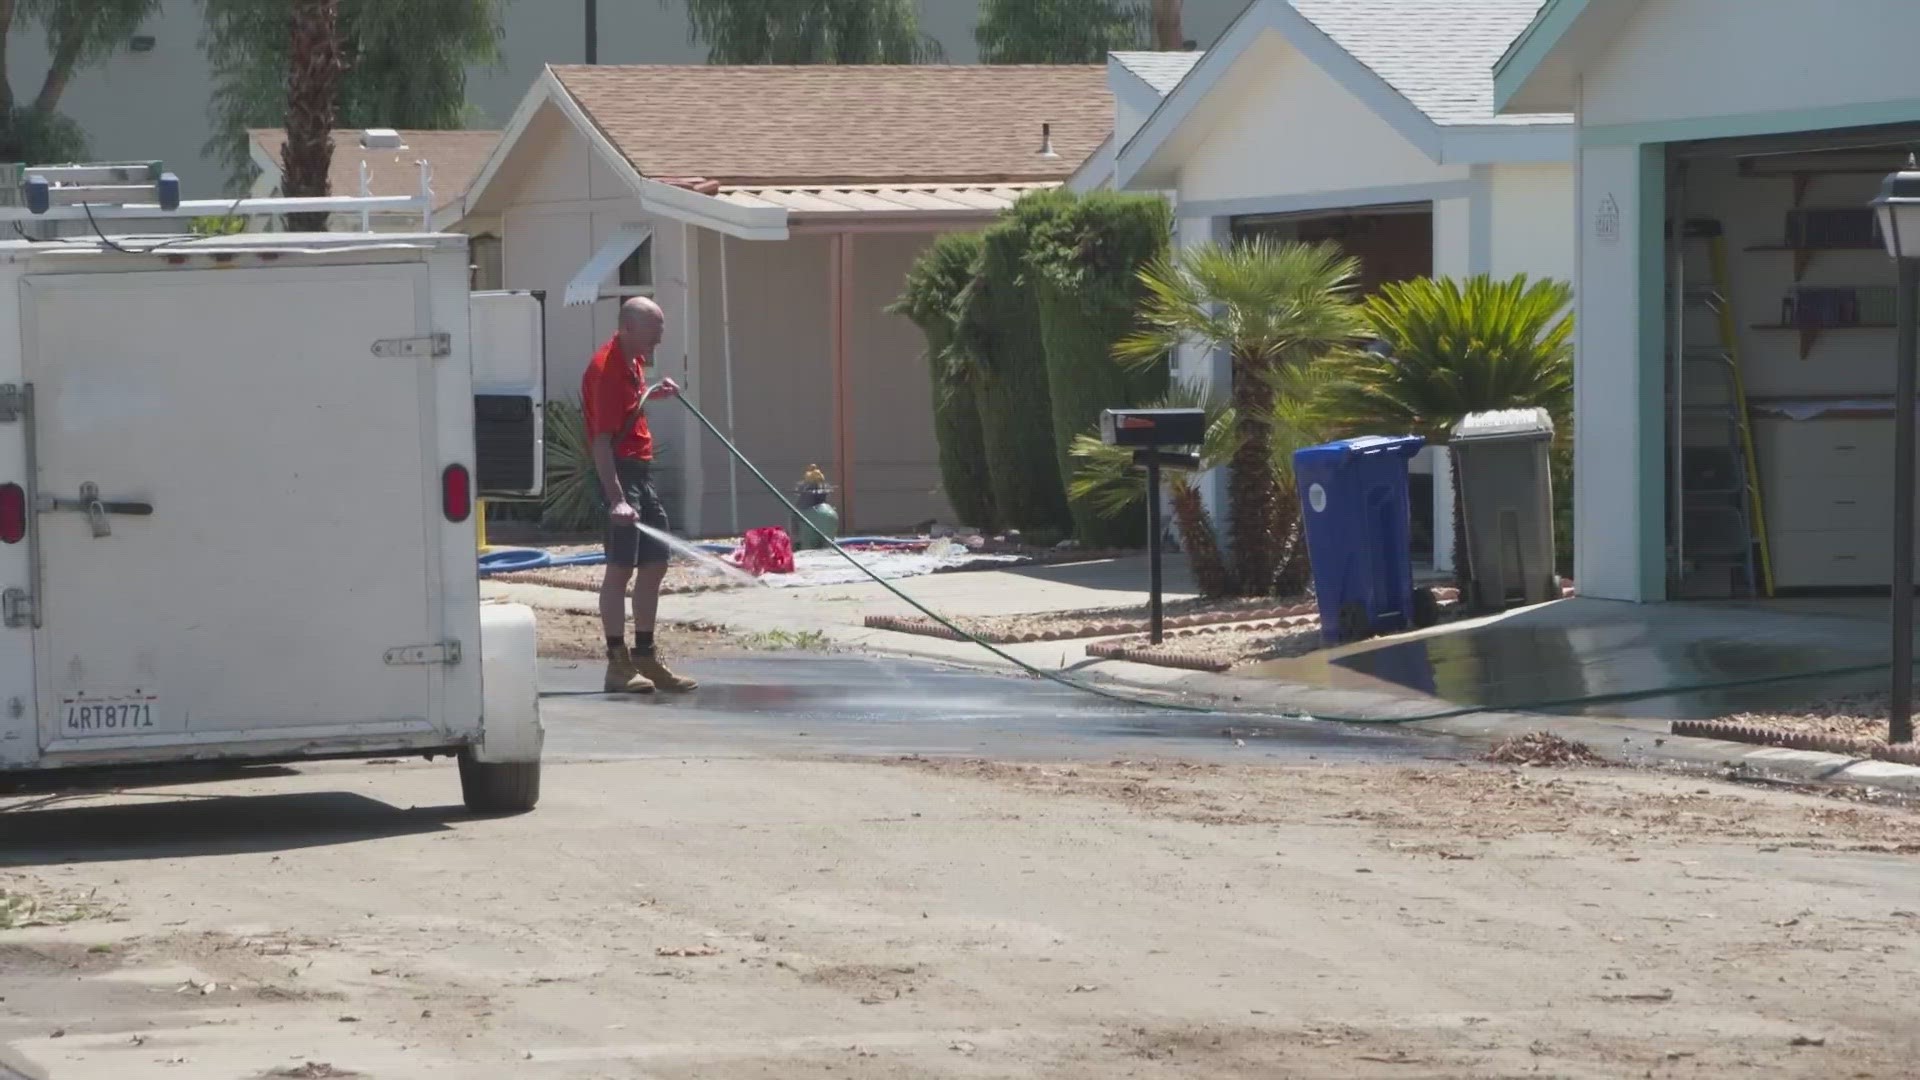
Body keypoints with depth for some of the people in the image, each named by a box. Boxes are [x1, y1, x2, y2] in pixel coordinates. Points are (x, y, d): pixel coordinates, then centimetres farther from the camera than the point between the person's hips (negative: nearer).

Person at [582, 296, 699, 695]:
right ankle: (618, 663, -8)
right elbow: (601, 440, -26)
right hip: (619, 471, -10)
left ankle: (645, 658, 19)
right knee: (621, 567, -9)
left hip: (640, 471, 10)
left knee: (655, 564, 11)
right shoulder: (606, 369, -19)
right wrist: (615, 498, -33)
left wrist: (654, 393, 16)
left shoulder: (632, 360, 10)